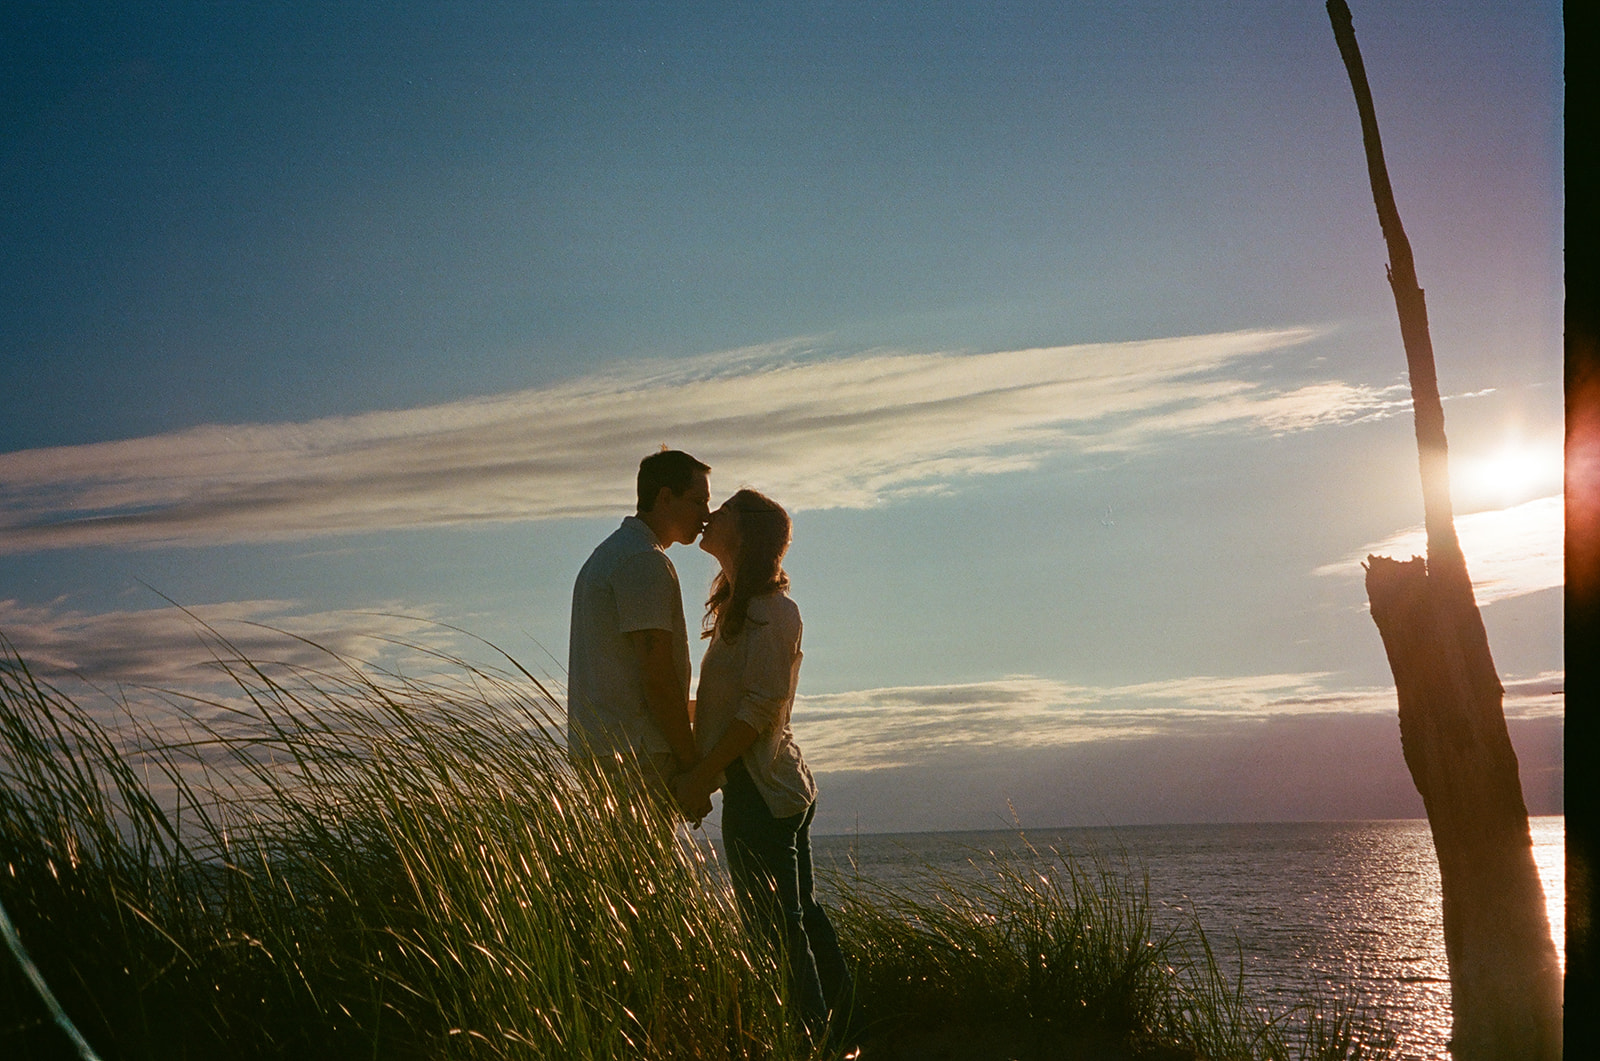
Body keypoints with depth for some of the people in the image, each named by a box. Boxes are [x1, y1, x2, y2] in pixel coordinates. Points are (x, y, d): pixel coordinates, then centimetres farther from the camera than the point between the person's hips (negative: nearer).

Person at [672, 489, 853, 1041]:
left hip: (759, 791, -10)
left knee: (776, 924, -6)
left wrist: (701, 776, -20)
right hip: (784, 785, 10)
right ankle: (839, 1023, 24)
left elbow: (763, 705, -20)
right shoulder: (741, 606, 17)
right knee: (798, 913, 16)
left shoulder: (770, 609, -13)